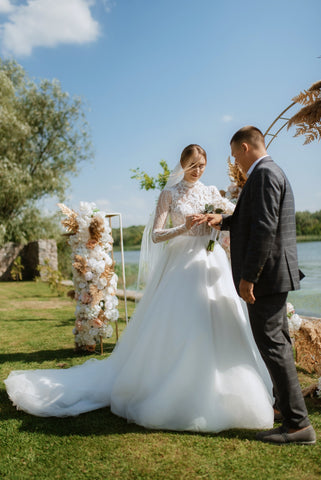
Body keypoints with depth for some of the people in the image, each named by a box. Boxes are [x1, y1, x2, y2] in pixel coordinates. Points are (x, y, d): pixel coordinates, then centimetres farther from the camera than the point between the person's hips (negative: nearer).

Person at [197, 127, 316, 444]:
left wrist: (248, 276, -24)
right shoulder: (271, 172, 17)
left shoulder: (264, 174, -16)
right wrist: (223, 221, 20)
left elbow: (265, 228, -24)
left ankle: (298, 423, 2)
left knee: (271, 343, -6)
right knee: (277, 339, 21)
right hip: (276, 274, 11)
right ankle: (284, 401, 38)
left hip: (266, 274, -11)